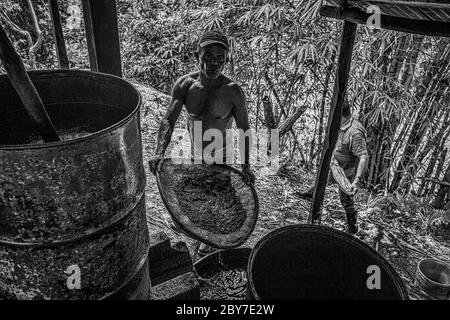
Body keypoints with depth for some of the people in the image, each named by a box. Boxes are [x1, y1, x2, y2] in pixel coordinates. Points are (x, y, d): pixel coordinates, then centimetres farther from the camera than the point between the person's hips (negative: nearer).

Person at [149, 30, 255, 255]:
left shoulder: (233, 92, -23)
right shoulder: (184, 85, -17)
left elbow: (244, 129, -14)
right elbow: (168, 120, -20)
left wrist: (245, 165, -18)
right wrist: (160, 152, -35)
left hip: (219, 157, -3)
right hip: (195, 153, 4)